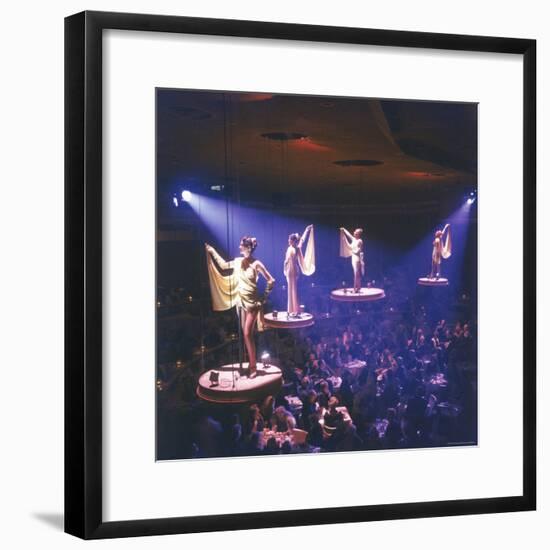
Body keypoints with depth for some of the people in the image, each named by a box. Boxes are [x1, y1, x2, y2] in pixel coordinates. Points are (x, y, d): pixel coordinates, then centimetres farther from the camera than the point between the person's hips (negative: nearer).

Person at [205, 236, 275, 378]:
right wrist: (212, 252, 20)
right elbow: (224, 265, 20)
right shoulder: (238, 261, 3)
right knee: (245, 334, 9)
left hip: (252, 302, -6)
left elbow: (271, 281, -10)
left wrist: (264, 297, -8)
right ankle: (250, 364, 17)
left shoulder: (256, 264, -14)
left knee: (247, 334, -11)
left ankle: (252, 367, -5)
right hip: (241, 302, 6)